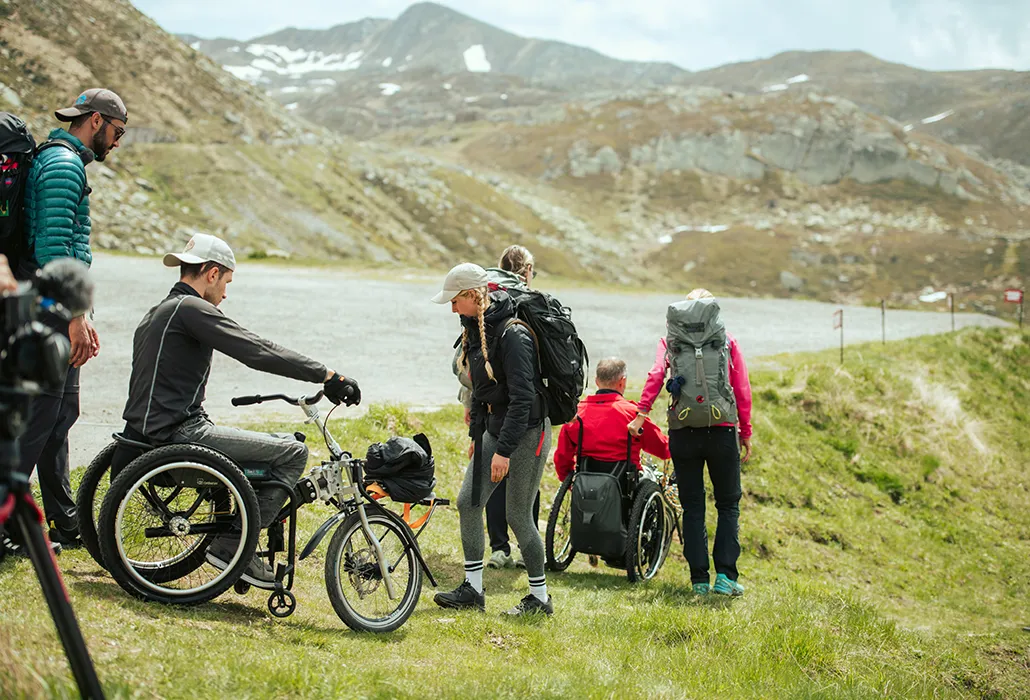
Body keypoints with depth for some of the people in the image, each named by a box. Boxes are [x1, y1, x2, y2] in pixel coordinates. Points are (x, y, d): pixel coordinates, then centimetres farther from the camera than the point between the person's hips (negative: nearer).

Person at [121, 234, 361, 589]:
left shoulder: (157, 313, 21)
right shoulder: (190, 309, -12)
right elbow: (258, 352, -19)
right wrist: (328, 376, -18)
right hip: (179, 433, -11)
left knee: (283, 443, 19)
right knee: (293, 452, -12)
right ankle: (233, 545, -8)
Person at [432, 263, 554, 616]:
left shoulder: (512, 335, -23)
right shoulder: (475, 329, 6)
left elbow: (522, 397, -25)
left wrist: (504, 450, -26)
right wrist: (476, 433, 20)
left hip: (527, 431, -9)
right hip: (495, 429, 9)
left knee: (518, 515, -2)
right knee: (468, 501, 5)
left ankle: (540, 597, 12)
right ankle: (472, 590, 14)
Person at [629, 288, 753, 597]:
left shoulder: (671, 340, 7)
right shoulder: (727, 340, 7)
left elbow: (656, 374, -10)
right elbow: (742, 389, 3)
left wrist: (641, 413, -12)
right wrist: (745, 433, 9)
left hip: (683, 431, 1)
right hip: (722, 431, -1)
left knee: (692, 507, 8)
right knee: (728, 504, 10)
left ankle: (699, 579, 6)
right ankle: (725, 575, 0)